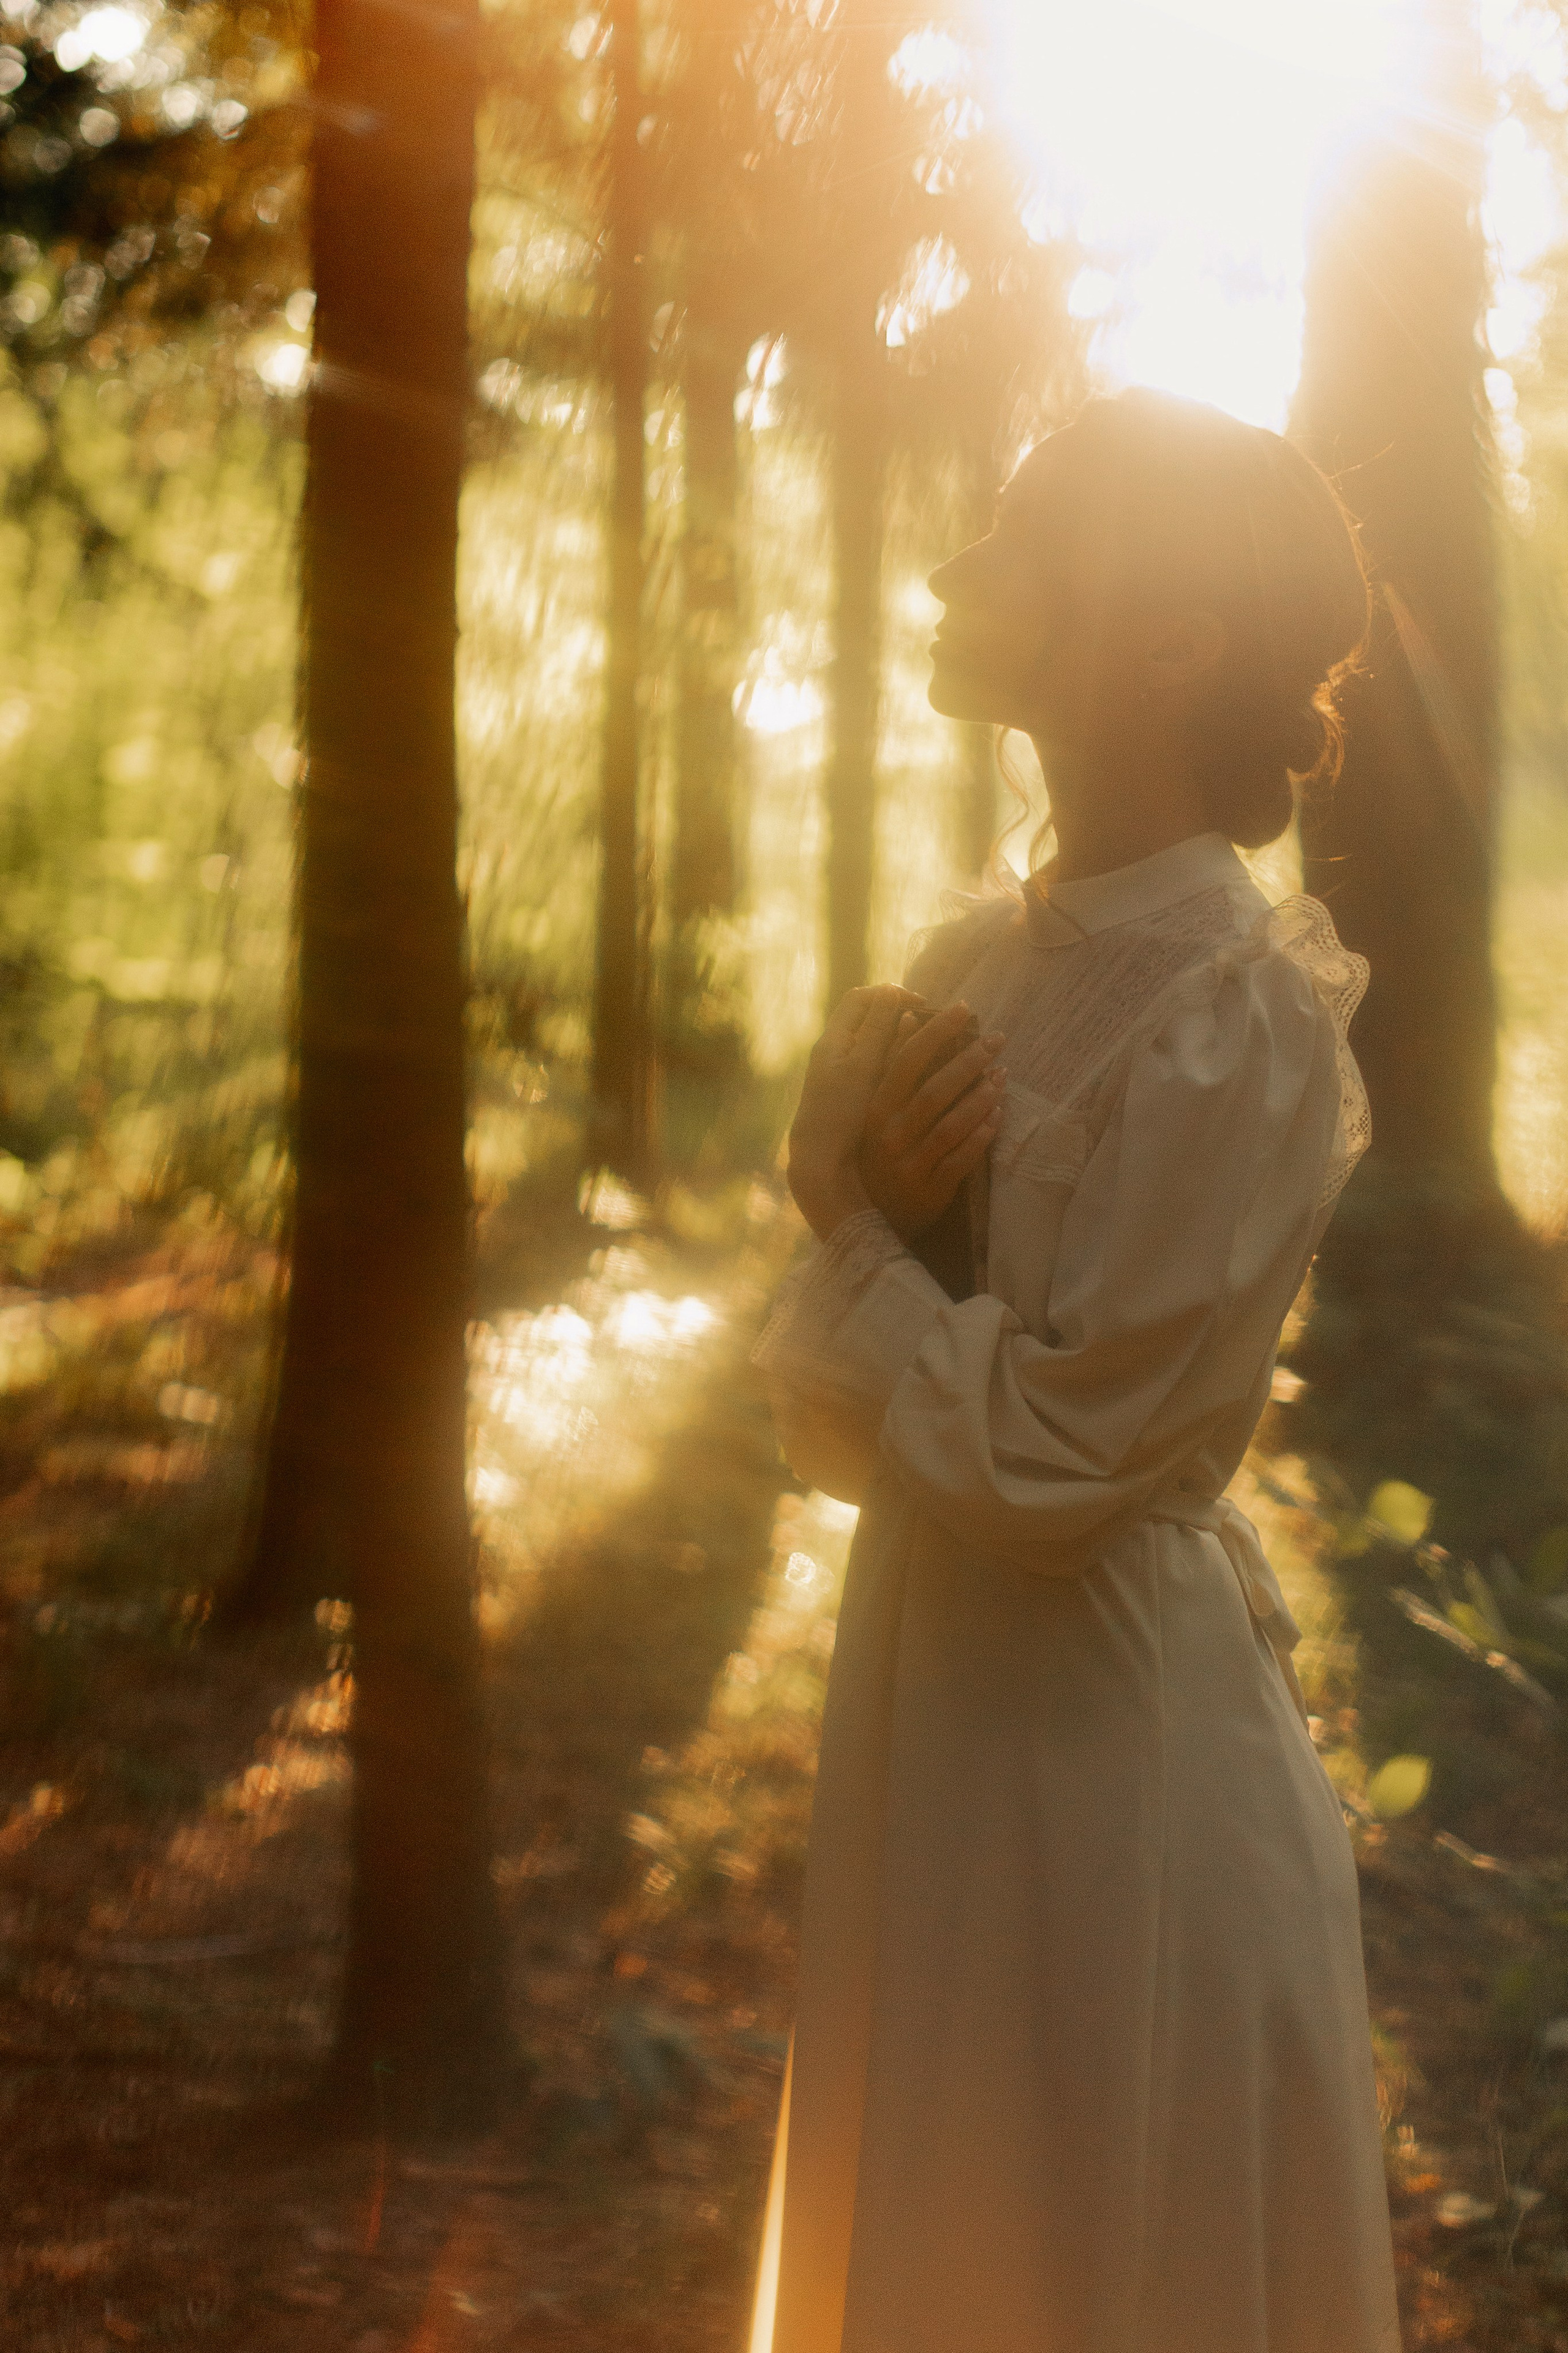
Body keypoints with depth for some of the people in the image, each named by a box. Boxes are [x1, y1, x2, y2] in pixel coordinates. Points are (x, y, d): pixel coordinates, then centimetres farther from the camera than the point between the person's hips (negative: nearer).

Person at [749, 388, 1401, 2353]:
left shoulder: (1243, 1025, -18)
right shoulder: (978, 966, 6)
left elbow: (1052, 1454, -21)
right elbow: (840, 1429, 6)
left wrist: (858, 1245, -7)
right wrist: (872, 1183, -12)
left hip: (1125, 1738, -8)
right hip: (933, 1698, 8)